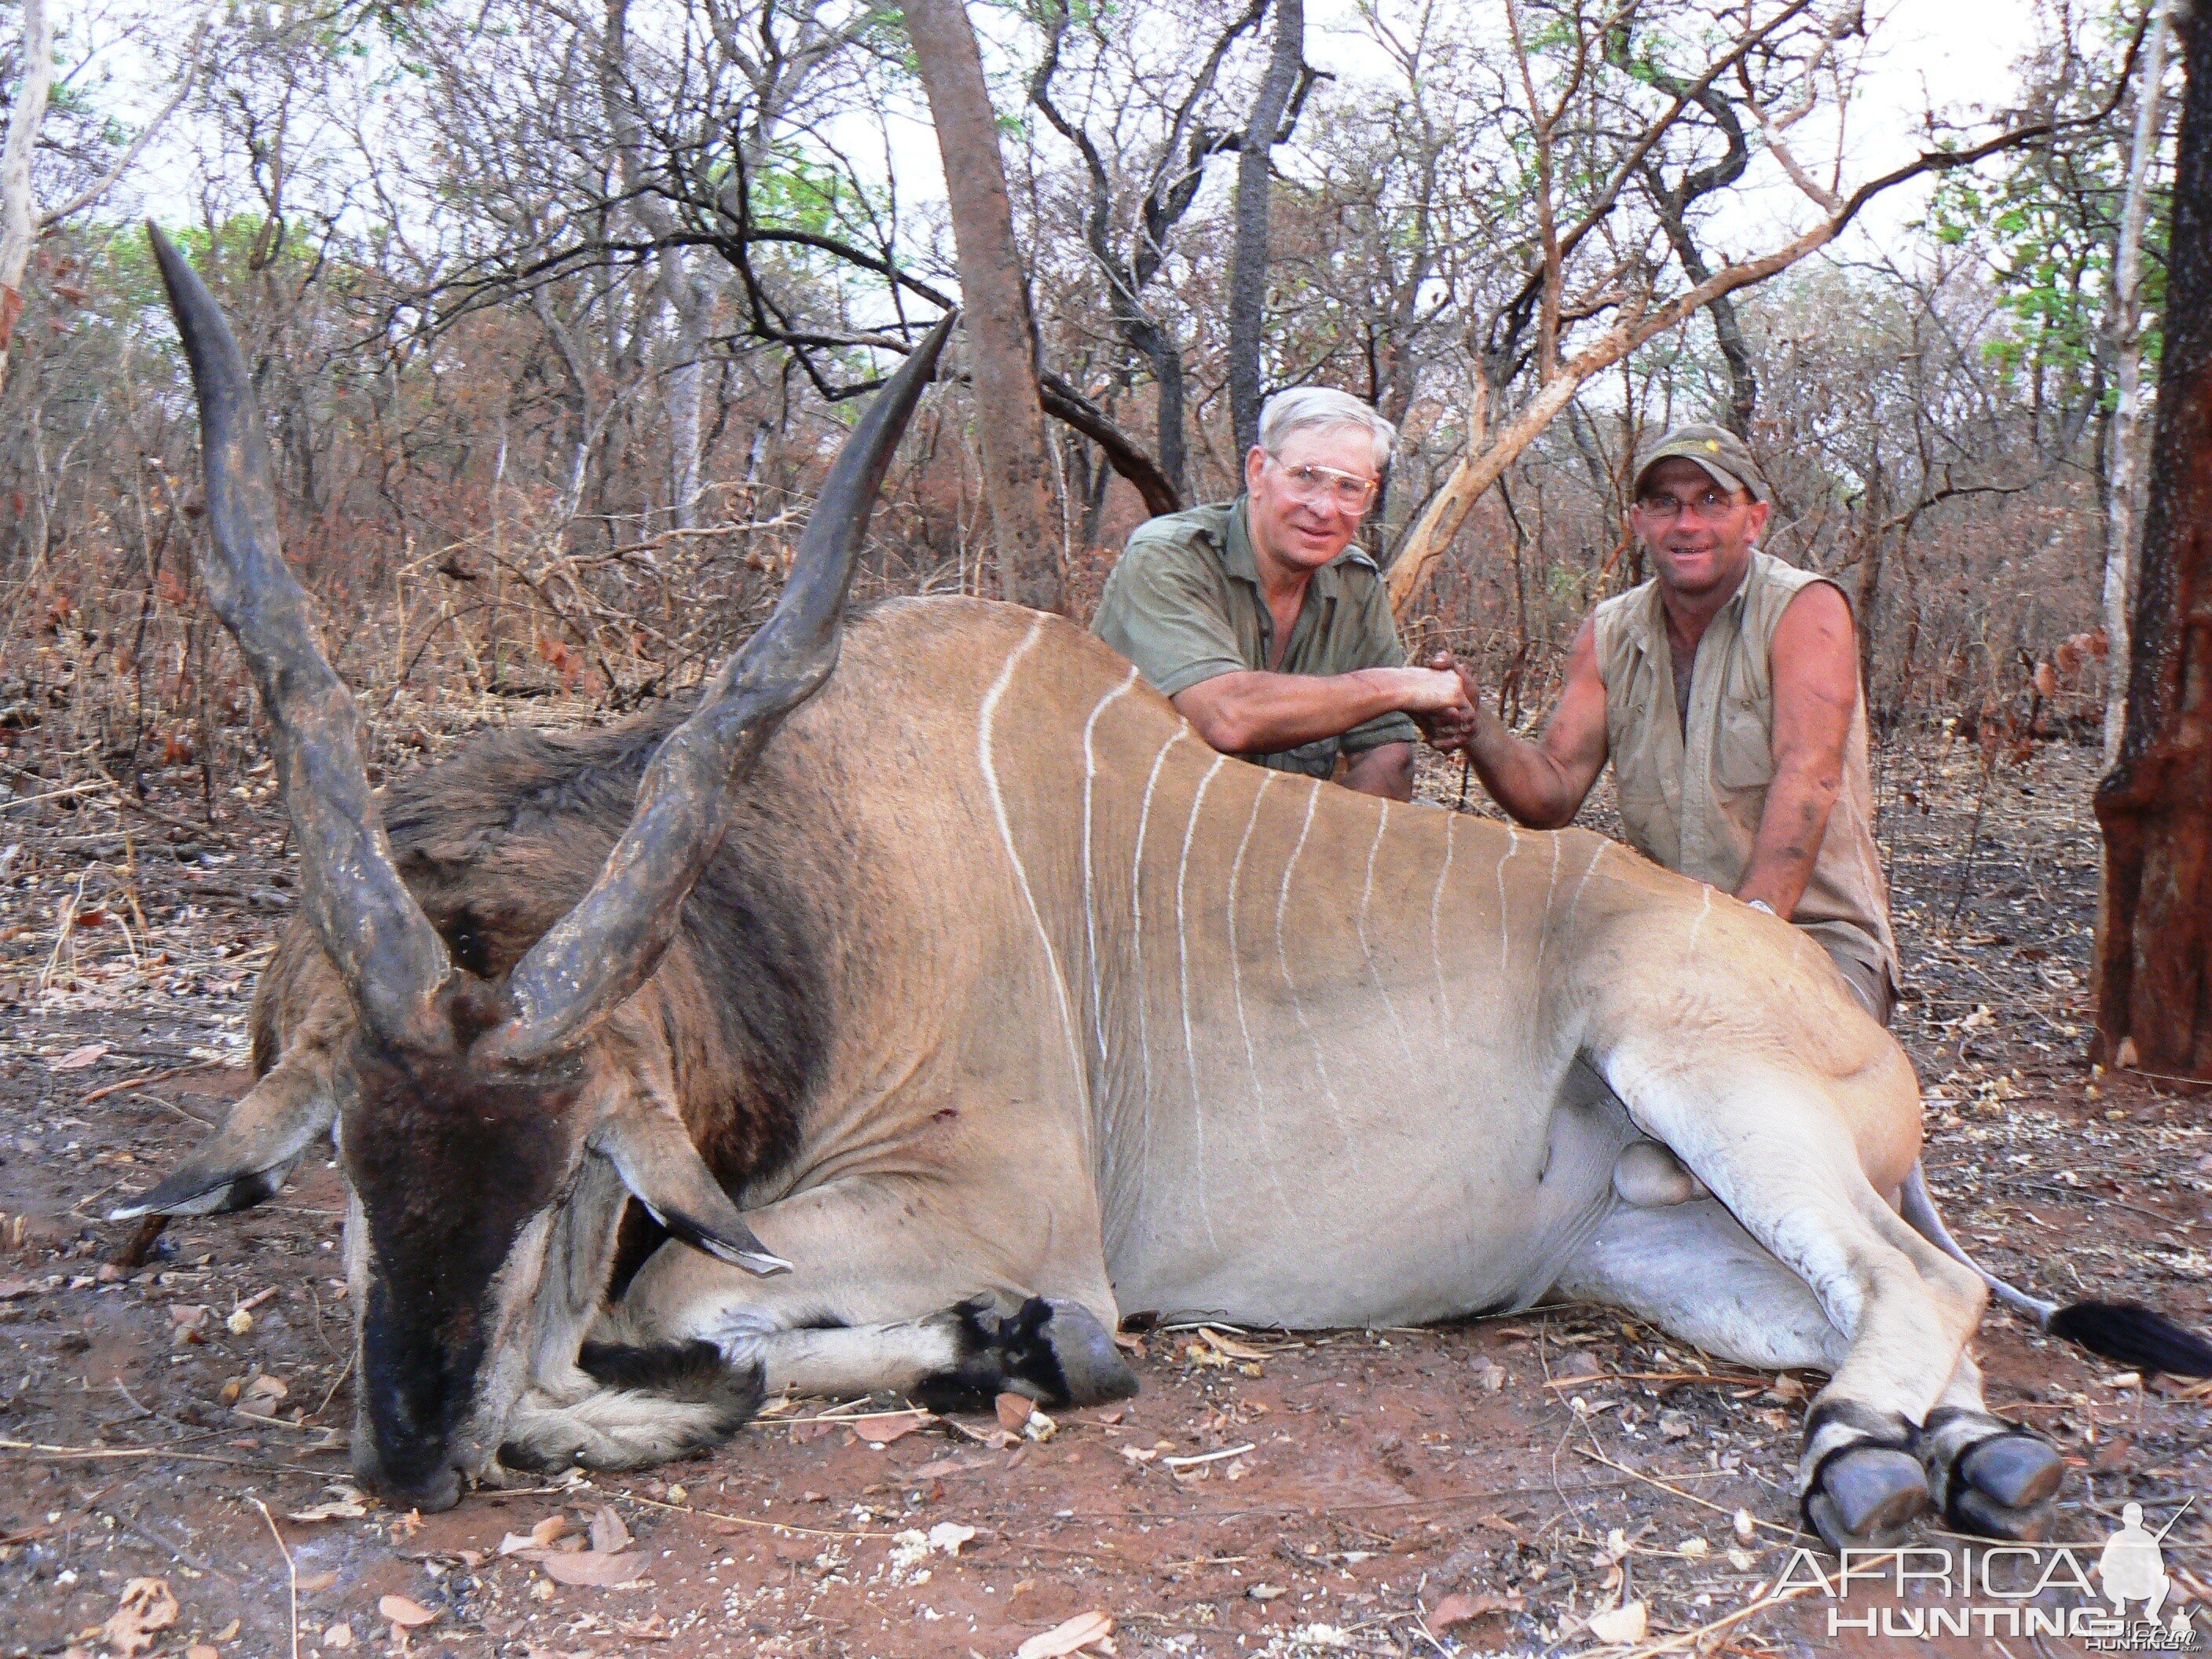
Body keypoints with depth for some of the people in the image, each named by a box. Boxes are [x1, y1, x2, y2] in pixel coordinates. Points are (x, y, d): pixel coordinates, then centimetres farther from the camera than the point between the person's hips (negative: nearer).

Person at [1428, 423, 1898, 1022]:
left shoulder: (1805, 608, -7)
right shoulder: (1609, 633, 7)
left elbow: (1809, 778, -21)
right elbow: (1552, 796, 0)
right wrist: (1478, 728, -21)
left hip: (1814, 933, -4)